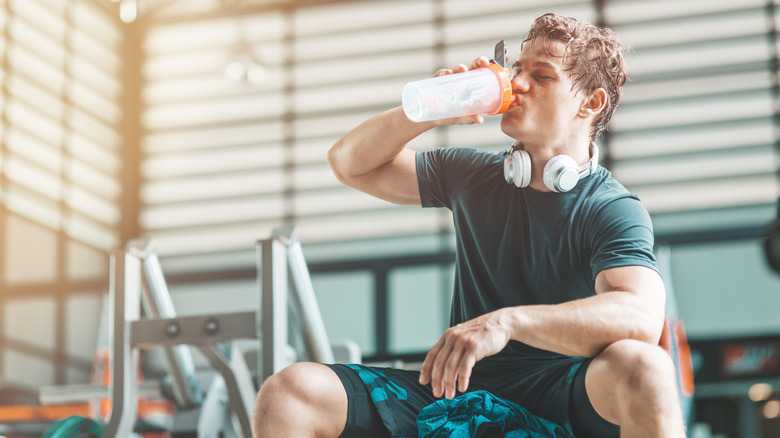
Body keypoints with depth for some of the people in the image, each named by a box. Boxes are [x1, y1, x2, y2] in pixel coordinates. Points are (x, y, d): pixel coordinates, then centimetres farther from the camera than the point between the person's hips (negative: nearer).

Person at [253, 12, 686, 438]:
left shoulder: (615, 210, -5)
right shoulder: (473, 175, 12)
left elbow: (641, 317, -25)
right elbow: (350, 164, 18)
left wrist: (508, 321, -38)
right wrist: (428, 114, -1)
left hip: (557, 400, -4)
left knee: (643, 367, -38)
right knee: (287, 394, -17)